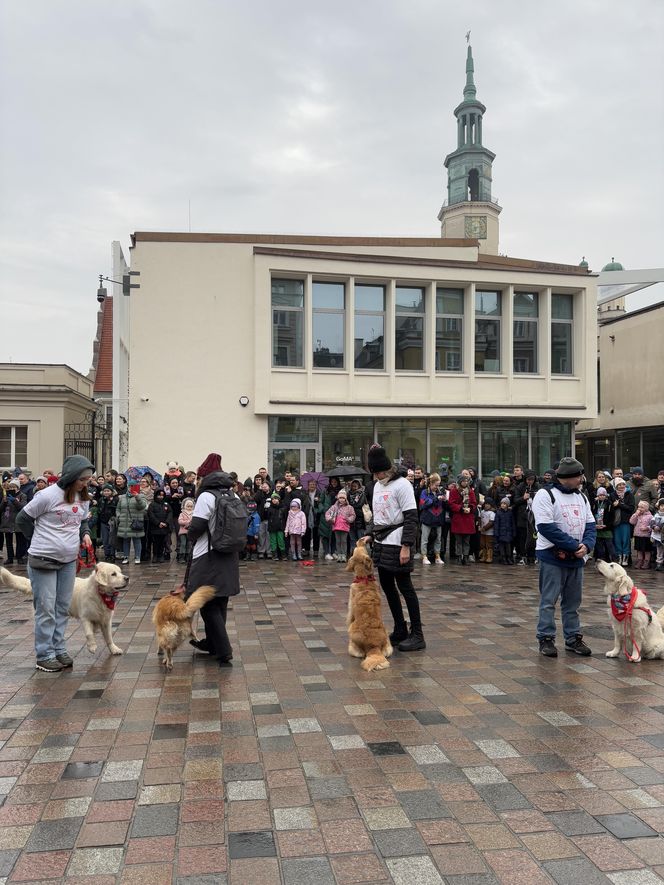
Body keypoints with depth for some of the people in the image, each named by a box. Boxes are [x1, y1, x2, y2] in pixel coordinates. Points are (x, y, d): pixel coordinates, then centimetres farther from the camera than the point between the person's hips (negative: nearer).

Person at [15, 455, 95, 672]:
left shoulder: (83, 498, 4)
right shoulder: (48, 496, -16)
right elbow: (22, 520, -6)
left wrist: (85, 534, 0)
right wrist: (41, 540, -1)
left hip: (69, 561, 6)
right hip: (43, 560, -6)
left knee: (63, 608, 13)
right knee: (46, 609, 0)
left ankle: (59, 649, 25)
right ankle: (44, 655, 10)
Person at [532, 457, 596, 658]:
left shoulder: (581, 497, 11)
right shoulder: (545, 495, -11)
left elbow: (590, 524, 9)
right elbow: (547, 528, -19)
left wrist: (586, 545, -12)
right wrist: (575, 546, -18)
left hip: (576, 558, 6)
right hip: (552, 557, -6)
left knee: (573, 601, 14)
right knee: (549, 601, 0)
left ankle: (573, 638, 23)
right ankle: (546, 639, 9)